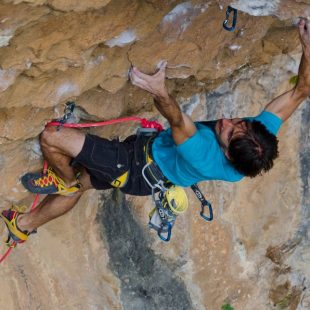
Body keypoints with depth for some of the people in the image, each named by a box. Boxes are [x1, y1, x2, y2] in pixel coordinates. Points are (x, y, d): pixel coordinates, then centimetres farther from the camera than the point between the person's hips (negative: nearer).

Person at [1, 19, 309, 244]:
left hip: (134, 167, -8)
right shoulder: (257, 140, -24)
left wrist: (160, 92, -69)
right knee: (78, 185, 26)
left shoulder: (205, 160, -42)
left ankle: (64, 179, 25)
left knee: (50, 138, -8)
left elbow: (178, 122, -52)